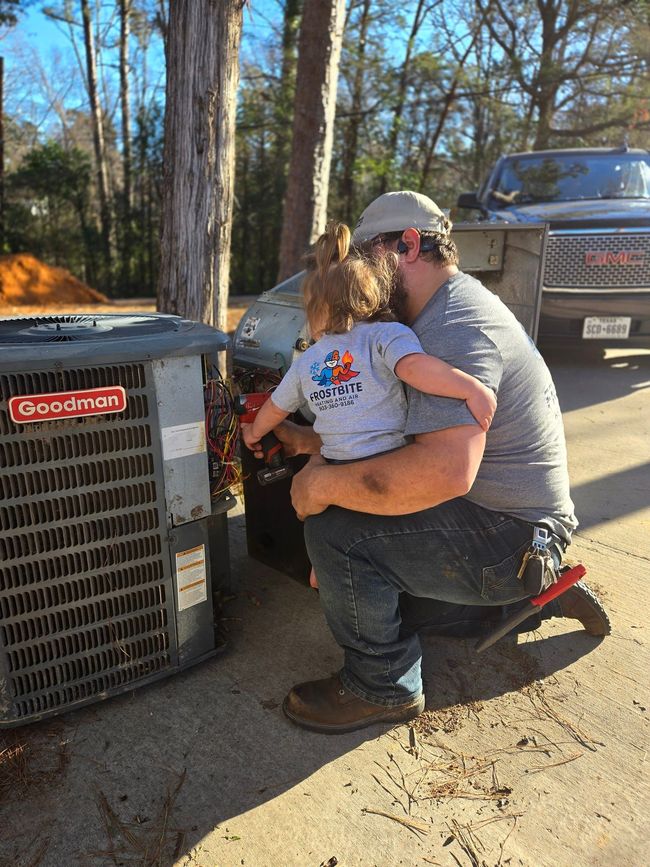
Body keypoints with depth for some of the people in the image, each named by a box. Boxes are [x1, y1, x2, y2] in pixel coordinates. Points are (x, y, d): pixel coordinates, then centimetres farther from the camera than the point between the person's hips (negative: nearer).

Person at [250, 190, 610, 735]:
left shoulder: (455, 329, -24)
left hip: (512, 539, -11)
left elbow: (444, 470, -39)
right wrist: (313, 442, 7)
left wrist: (325, 483, -27)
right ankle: (532, 598, 25)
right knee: (383, 587, 24)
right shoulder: (453, 308, 11)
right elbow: (397, 433, 14)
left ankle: (382, 686, -2)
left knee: (335, 529, -24)